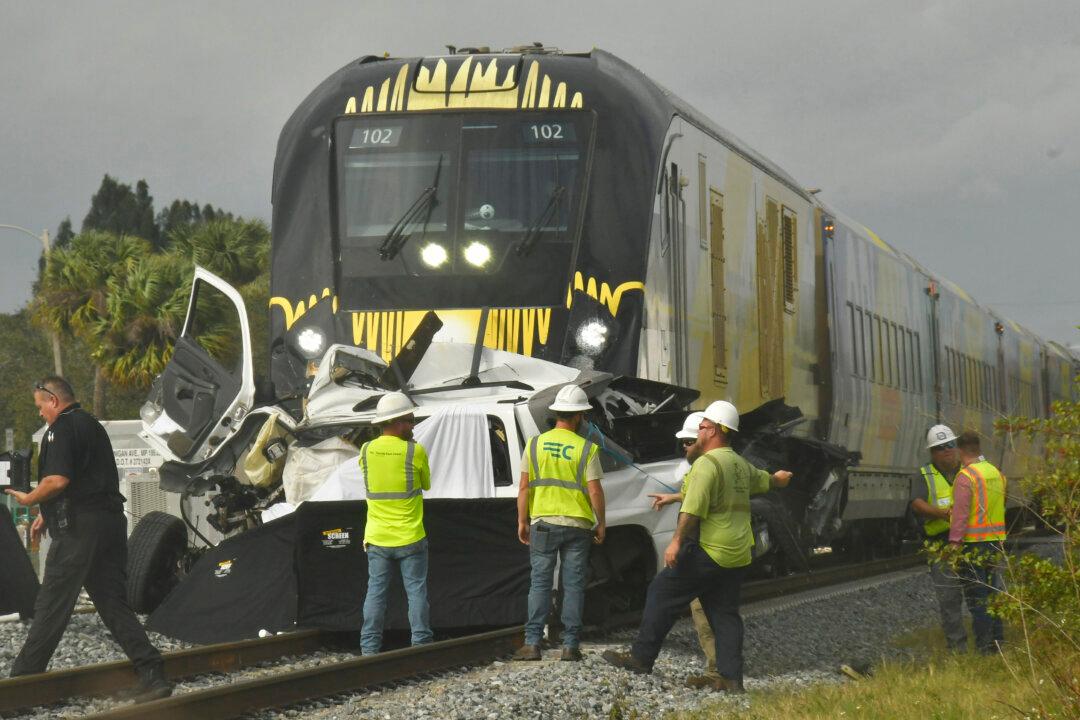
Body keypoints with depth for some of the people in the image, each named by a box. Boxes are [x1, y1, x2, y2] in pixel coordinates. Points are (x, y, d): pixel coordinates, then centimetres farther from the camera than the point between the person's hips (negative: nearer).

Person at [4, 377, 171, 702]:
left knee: (51, 606, -2)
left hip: (78, 529, -9)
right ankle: (153, 677, -1)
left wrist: (28, 500, -4)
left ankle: (22, 677, 4)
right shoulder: (92, 425, 21)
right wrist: (48, 515, 29)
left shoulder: (62, 429, -9)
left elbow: (58, 480, -20)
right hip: (111, 521, 9)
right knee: (114, 604, 7)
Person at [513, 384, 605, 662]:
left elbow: (524, 487, 1)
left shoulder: (535, 444, 1)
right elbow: (595, 491, -6)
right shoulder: (586, 449, -5)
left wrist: (522, 521, 9)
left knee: (540, 582, 5)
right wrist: (601, 523, 6)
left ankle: (532, 643, -1)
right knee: (573, 585, 5)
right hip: (577, 525, -1)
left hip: (543, 523, 1)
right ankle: (570, 645, 4)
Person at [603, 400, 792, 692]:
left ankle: (641, 657, 5)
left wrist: (676, 542, -28)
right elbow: (764, 480, 38)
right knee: (724, 613, 9)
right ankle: (730, 676, 3)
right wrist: (779, 478, 60)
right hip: (737, 556, 8)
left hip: (707, 551, -8)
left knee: (662, 593, 1)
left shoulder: (707, 464, -13)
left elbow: (693, 508, -24)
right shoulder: (741, 465, 16)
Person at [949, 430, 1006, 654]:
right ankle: (997, 641, 18)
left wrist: (954, 543, -18)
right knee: (991, 592, 16)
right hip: (995, 541, 7)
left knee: (976, 595, -4)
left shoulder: (965, 476, -14)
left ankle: (984, 646, -6)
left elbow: (960, 514, -19)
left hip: (973, 543, -7)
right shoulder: (996, 473, 11)